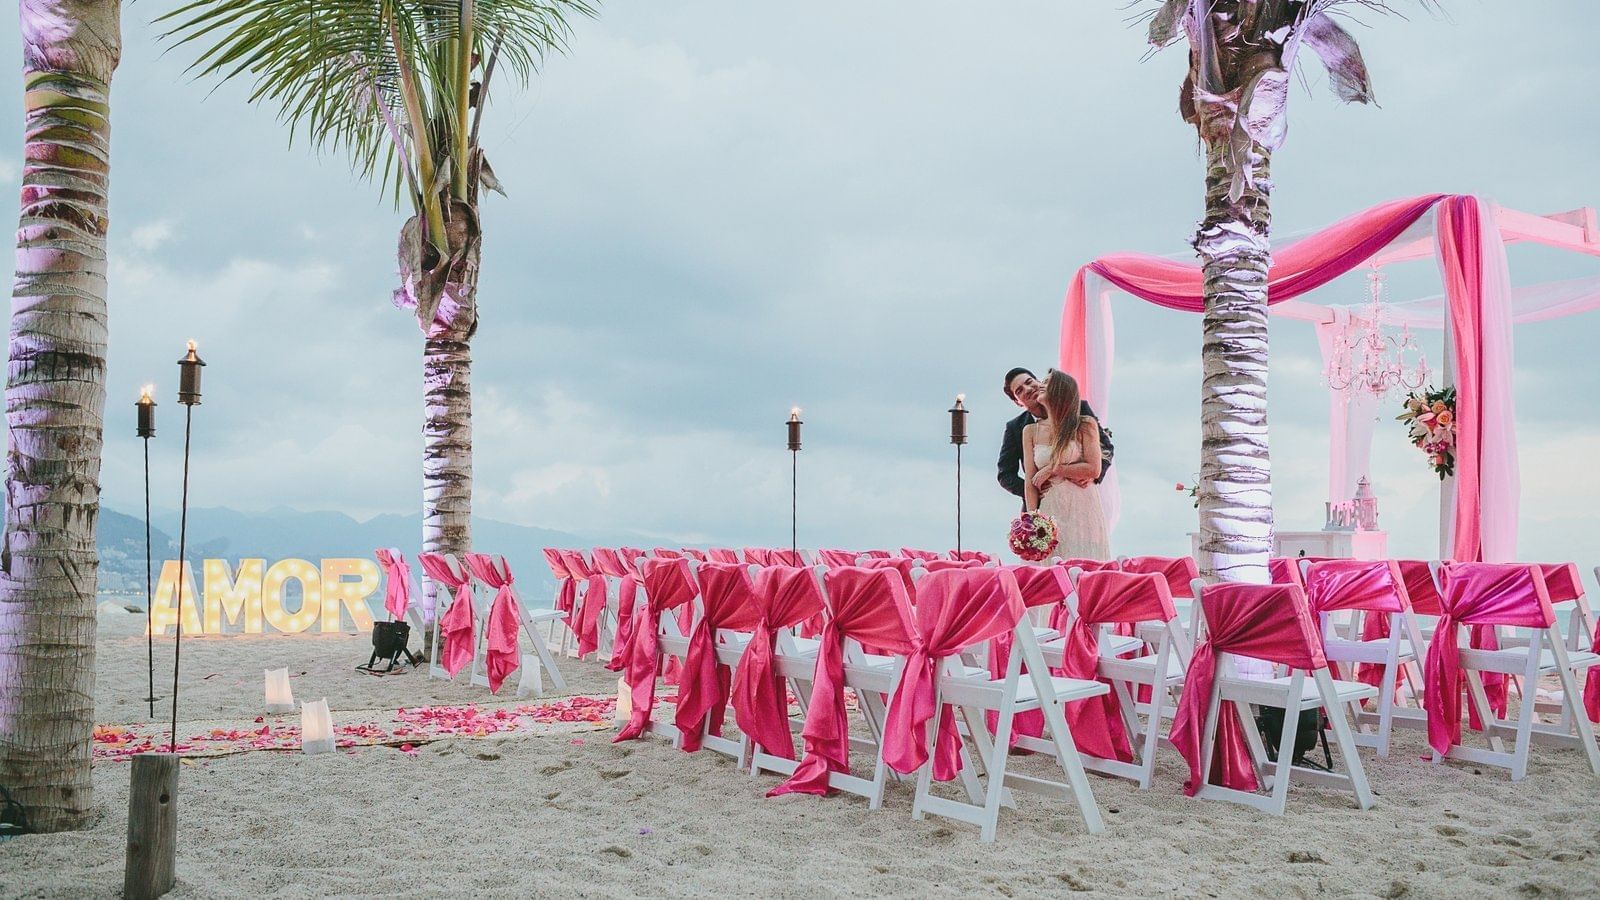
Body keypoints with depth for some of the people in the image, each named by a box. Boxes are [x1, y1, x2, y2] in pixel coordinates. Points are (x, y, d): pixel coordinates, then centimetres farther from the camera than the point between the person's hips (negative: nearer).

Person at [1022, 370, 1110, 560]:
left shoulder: (1085, 425, 0)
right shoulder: (1030, 431, 7)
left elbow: (1094, 469, -7)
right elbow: (1030, 482, 2)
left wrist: (1053, 469, -8)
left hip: (1083, 509, -2)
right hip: (1049, 510, 2)